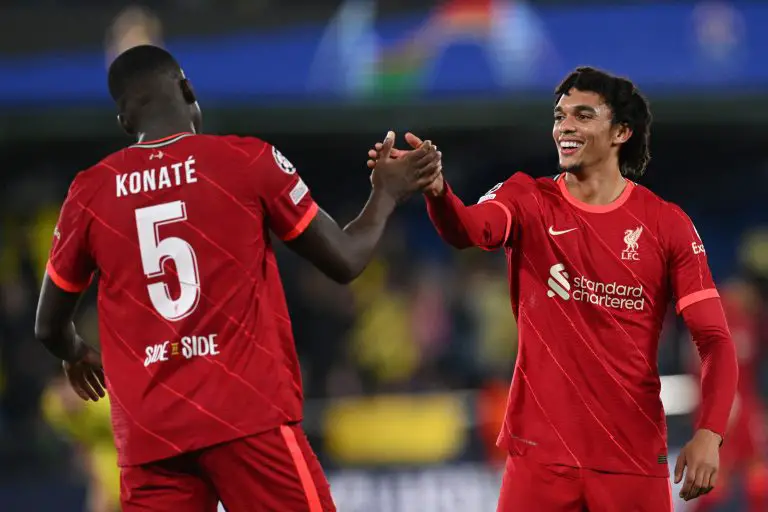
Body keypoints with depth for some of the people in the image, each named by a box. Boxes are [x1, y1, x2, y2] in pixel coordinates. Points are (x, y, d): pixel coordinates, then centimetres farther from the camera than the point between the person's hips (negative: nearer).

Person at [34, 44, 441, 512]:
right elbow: (345, 261, 6)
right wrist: (388, 194, 24)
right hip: (250, 416, -2)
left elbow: (50, 327, 17)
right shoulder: (248, 160, -1)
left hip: (148, 437, 3)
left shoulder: (90, 192, 7)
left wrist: (78, 355, 40)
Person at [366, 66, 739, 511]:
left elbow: (715, 339, -2)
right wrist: (436, 189, -44)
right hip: (540, 453, 0)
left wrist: (709, 434, -18)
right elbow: (469, 229, -20)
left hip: (634, 455, 0)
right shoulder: (529, 200, 3)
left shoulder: (667, 224, 1)